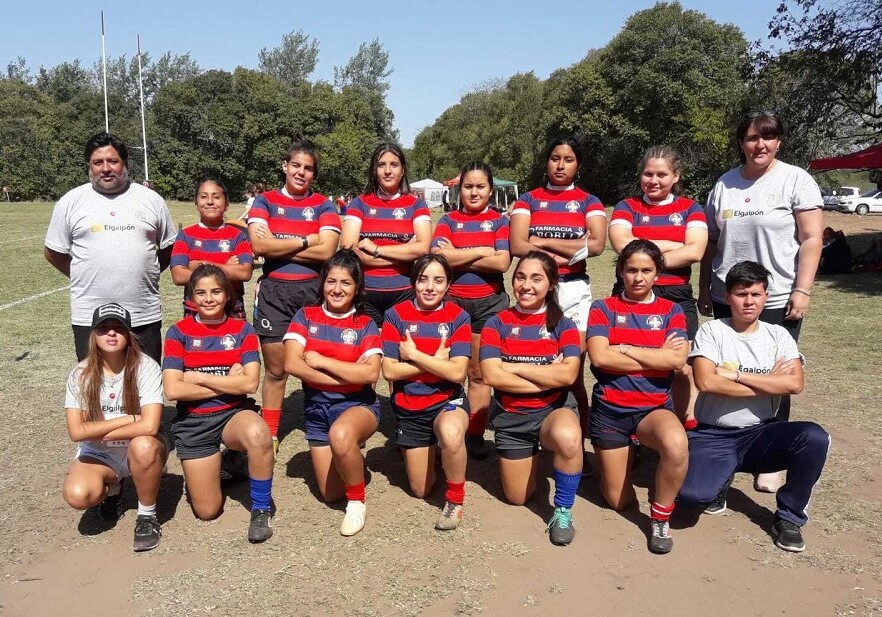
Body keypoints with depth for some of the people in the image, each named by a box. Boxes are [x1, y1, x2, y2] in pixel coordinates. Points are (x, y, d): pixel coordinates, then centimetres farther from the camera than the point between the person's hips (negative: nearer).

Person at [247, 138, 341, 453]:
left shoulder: (323, 205, 5)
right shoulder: (265, 201, 6)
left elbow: (326, 250, -10)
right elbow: (259, 244, -10)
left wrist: (278, 246, -7)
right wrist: (307, 241, -8)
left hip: (313, 291, 0)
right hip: (273, 291, 1)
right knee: (275, 369, 9)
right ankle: (269, 434, 22)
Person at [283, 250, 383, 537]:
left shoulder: (365, 325, -3)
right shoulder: (306, 316, 0)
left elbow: (370, 373, -18)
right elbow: (292, 364, -14)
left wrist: (321, 361, -14)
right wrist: (347, 376, -15)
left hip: (358, 404, -3)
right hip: (317, 407, 3)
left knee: (340, 435, -39)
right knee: (331, 494, 4)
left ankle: (357, 502, -13)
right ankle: (350, 457, 38)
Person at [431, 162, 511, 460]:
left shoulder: (499, 221, 5)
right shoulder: (448, 220, 7)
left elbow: (503, 262, -10)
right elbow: (438, 255, -11)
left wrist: (458, 257, -8)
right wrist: (481, 251, -8)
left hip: (489, 303, 0)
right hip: (452, 301, 1)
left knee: (479, 373, 5)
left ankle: (475, 435, 13)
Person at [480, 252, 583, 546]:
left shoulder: (563, 325, -4)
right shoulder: (497, 323, -4)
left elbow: (568, 375, -20)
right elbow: (492, 376, -17)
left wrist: (516, 367, -17)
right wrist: (547, 377, -16)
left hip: (555, 408, -2)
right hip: (511, 416, 2)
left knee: (568, 437, -39)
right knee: (518, 498, 10)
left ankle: (563, 511, -14)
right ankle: (533, 455, 42)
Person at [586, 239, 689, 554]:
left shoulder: (671, 311, 5)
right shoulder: (603, 309, 1)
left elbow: (677, 359, -13)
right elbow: (600, 357, -15)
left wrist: (624, 348, -11)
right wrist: (657, 357, -11)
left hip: (655, 407, 0)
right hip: (610, 409, 0)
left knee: (677, 444, -37)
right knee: (618, 501, 6)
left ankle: (660, 517, -12)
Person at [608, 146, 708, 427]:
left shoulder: (690, 209, 8)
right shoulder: (626, 207, 7)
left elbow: (695, 252, -8)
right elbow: (622, 245, -12)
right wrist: (672, 245, -7)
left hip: (677, 298, 0)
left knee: (683, 370, 1)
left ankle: (690, 432, 15)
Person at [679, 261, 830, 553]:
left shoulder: (777, 335, 5)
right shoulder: (711, 331, -2)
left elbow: (795, 383, -12)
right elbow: (706, 382, -18)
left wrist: (734, 375, -15)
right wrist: (769, 382, -11)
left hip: (760, 434, 3)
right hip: (712, 435, -2)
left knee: (815, 437, -27)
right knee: (690, 493, -29)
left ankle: (789, 516, -3)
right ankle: (722, 476, 10)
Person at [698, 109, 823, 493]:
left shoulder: (796, 180, -2)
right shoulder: (724, 184, 9)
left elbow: (811, 239, -6)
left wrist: (802, 290, -13)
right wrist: (704, 288, 12)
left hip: (778, 301, -3)